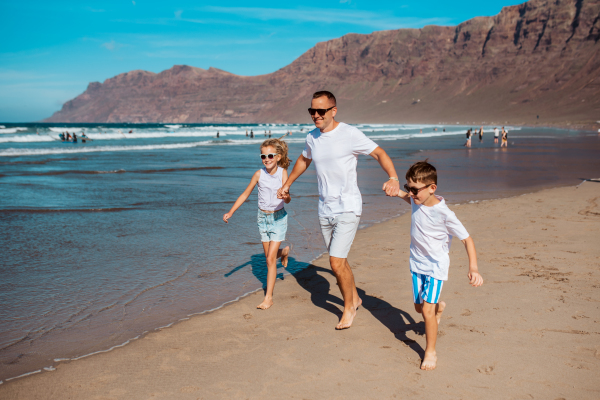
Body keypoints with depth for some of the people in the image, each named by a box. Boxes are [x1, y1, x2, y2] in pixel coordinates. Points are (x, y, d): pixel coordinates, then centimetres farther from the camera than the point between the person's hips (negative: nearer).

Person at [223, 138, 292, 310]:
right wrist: (230, 212, -1)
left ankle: (268, 297, 0)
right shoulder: (259, 174, -7)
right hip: (263, 218, 4)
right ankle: (284, 251, 53)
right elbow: (245, 194, 3)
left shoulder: (282, 173, -12)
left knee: (270, 259, -7)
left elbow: (287, 199, -19)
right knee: (269, 256, 16)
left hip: (278, 218, -3)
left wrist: (285, 196, -43)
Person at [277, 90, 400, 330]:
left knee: (336, 262, -10)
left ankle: (349, 307, 14)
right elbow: (303, 160, 26)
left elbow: (379, 153, -10)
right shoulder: (312, 138, 6)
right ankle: (354, 298, 37)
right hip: (325, 209, 6)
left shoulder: (350, 134, -13)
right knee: (339, 261, 14)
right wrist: (287, 184, 33)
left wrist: (393, 178, -28)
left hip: (347, 208, -6)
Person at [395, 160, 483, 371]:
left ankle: (431, 352, 5)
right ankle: (439, 307, 52)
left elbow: (467, 239, -21)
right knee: (419, 308, 17)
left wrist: (473, 268, -31)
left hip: (436, 266, -6)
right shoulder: (416, 200, -8)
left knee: (427, 309, -14)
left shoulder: (444, 214, -25)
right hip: (417, 263, 6)